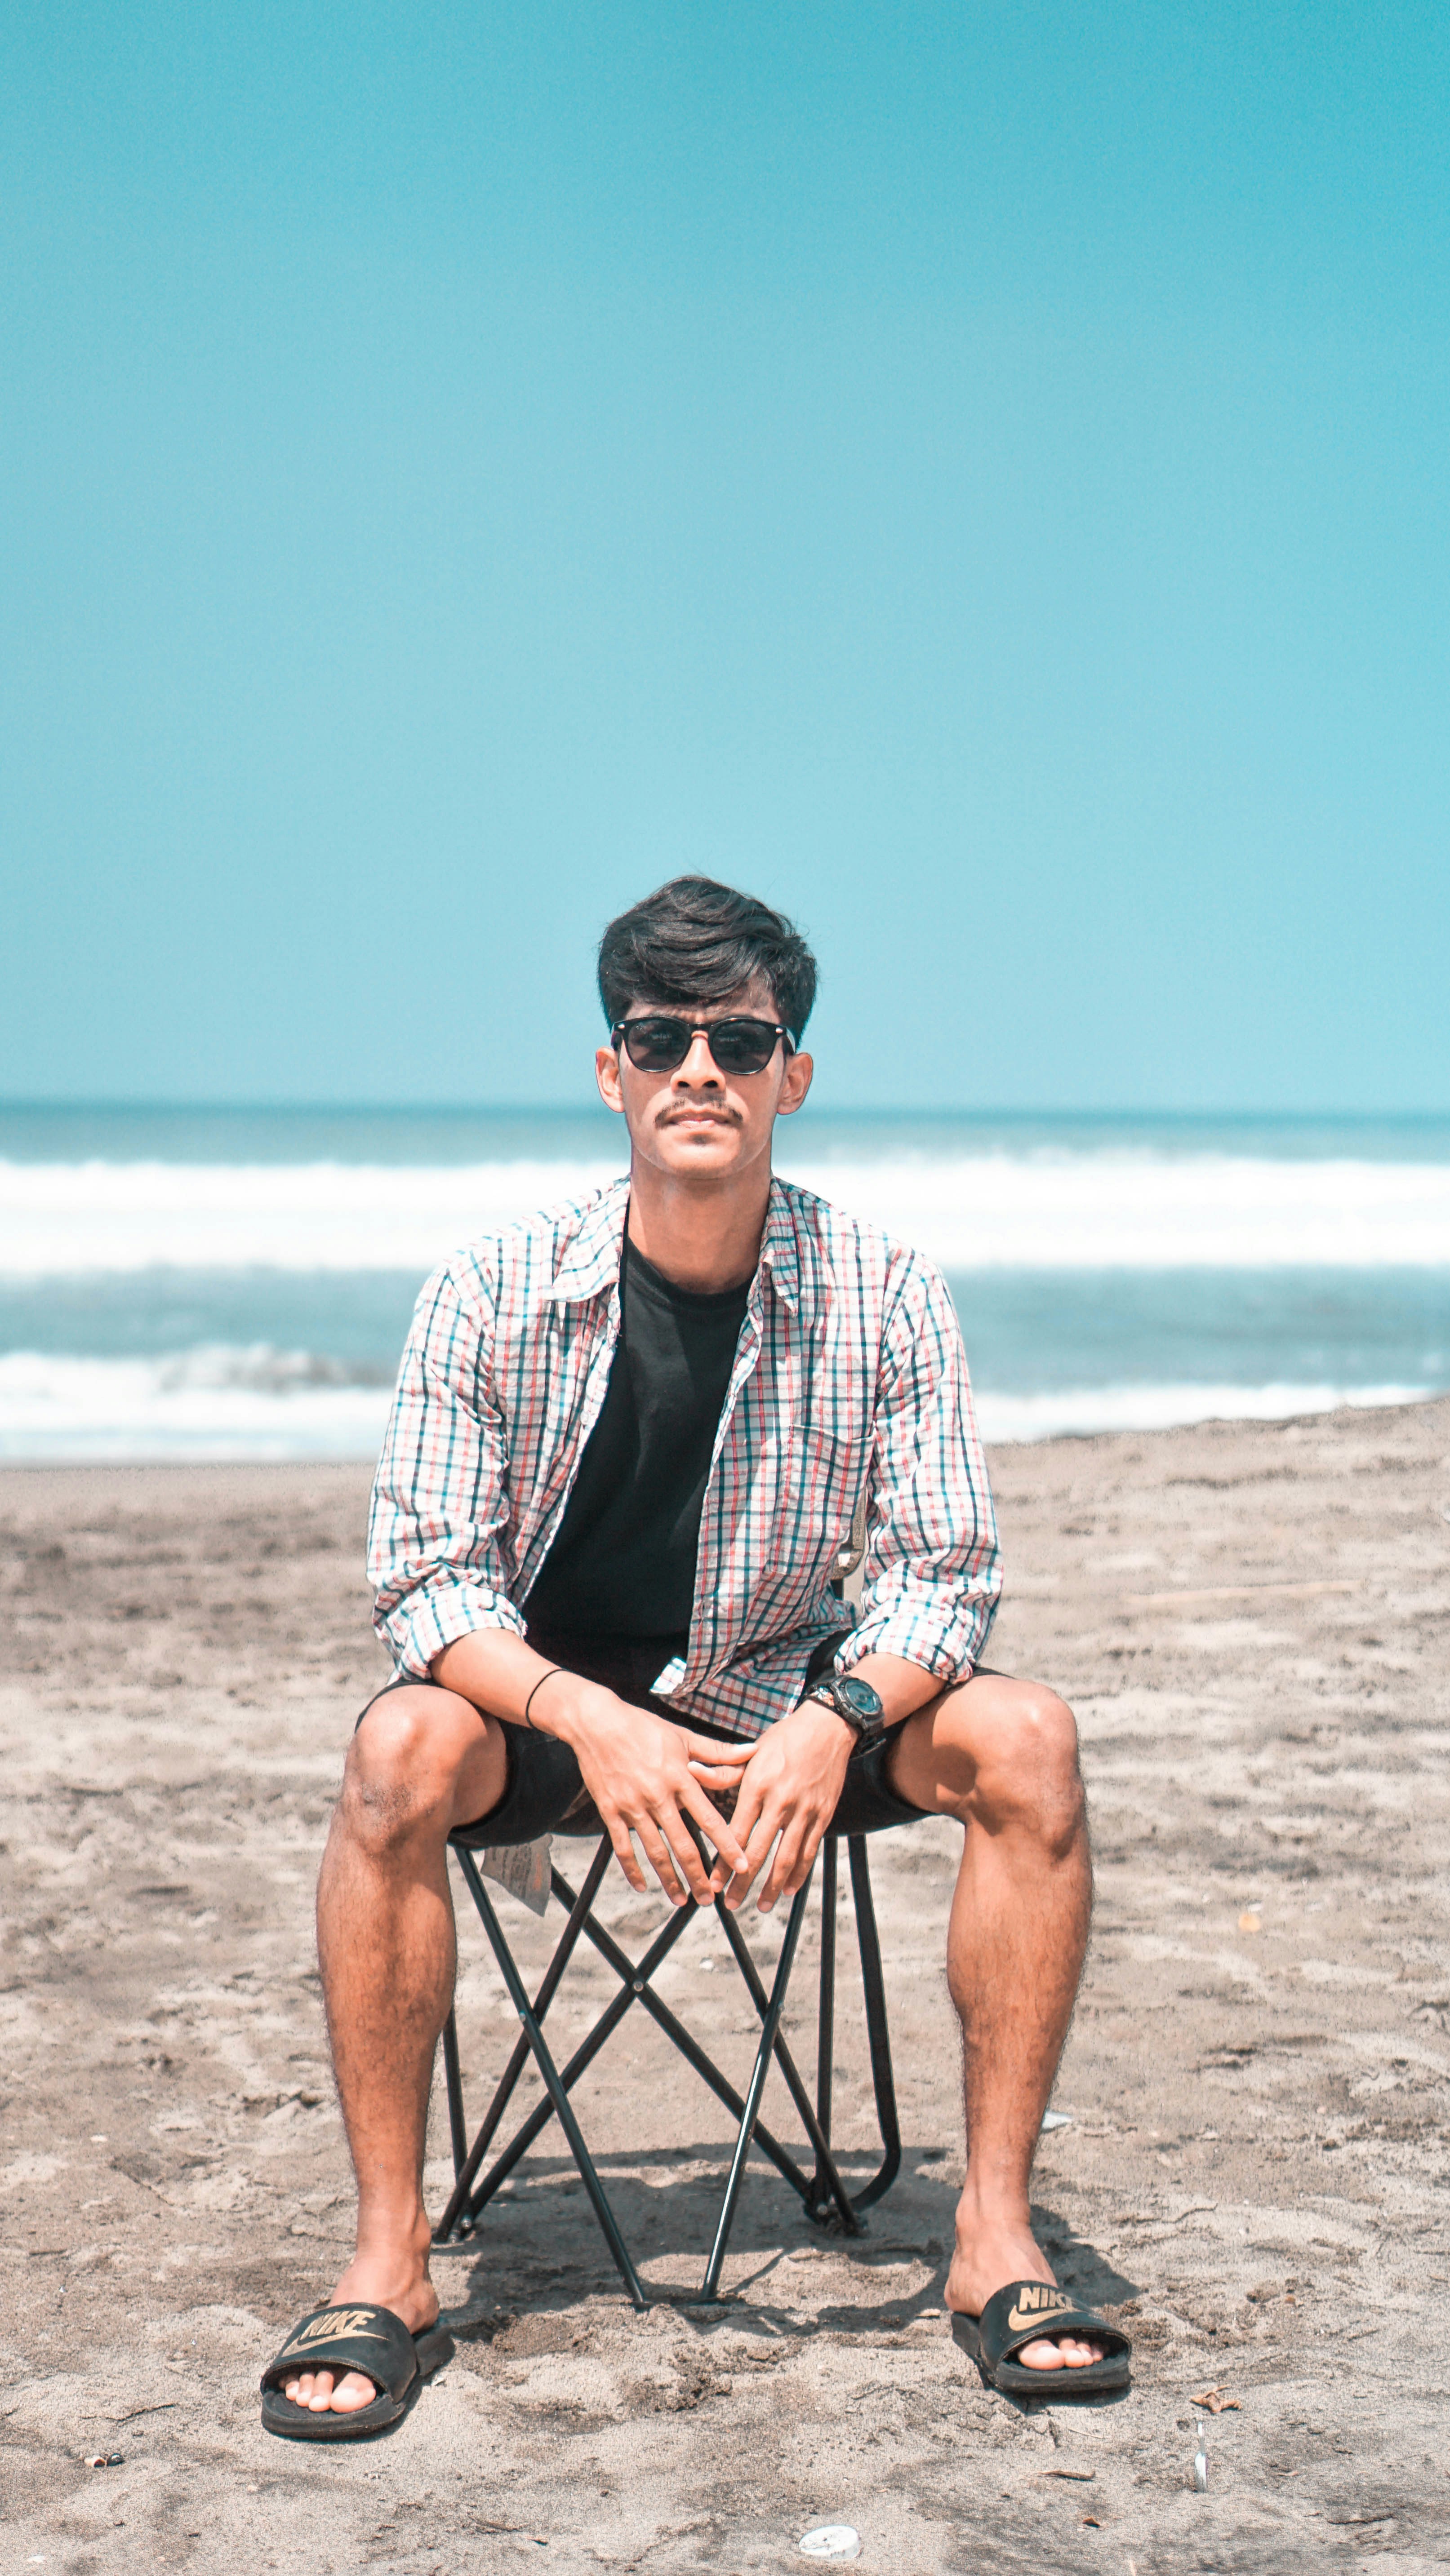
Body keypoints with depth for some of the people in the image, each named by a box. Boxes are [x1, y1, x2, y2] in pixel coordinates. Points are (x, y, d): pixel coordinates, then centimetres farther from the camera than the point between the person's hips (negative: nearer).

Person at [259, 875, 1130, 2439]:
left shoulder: (882, 1294, -9)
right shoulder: (496, 1293, -12)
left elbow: (943, 1573, -10)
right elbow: (425, 1581, -14)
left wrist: (835, 1721, -31)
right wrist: (592, 1722, -33)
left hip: (782, 1705, 2)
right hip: (545, 1695, -1)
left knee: (1023, 1740, -24)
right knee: (402, 1748, -33)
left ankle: (994, 2236, -15)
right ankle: (388, 2260, -22)